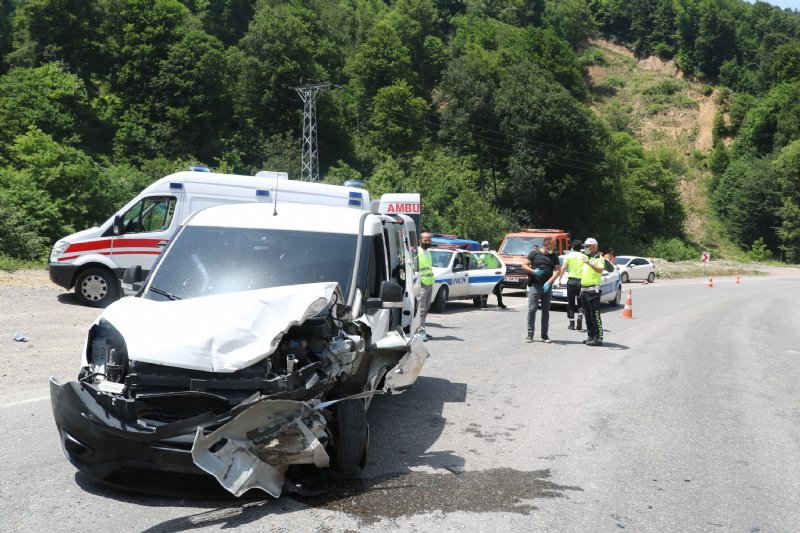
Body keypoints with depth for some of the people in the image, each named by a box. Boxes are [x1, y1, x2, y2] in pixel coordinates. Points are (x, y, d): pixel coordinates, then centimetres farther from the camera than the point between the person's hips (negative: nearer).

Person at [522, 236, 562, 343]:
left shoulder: (554, 256, 11)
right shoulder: (534, 253, 2)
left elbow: (558, 270, 3)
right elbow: (524, 265, 2)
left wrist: (549, 282, -11)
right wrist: (533, 271, -16)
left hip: (547, 286, 4)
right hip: (534, 285, -4)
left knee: (546, 310, 7)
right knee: (532, 309, -8)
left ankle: (544, 335, 13)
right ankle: (530, 334, -3)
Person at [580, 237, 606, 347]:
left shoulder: (599, 259, -6)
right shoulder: (587, 258, 22)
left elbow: (600, 270, -26)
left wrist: (590, 264, -41)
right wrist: (581, 289, 23)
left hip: (593, 290, -9)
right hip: (584, 289, 9)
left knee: (595, 315, -10)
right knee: (588, 315, 11)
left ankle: (598, 338, -9)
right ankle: (591, 336, 17)